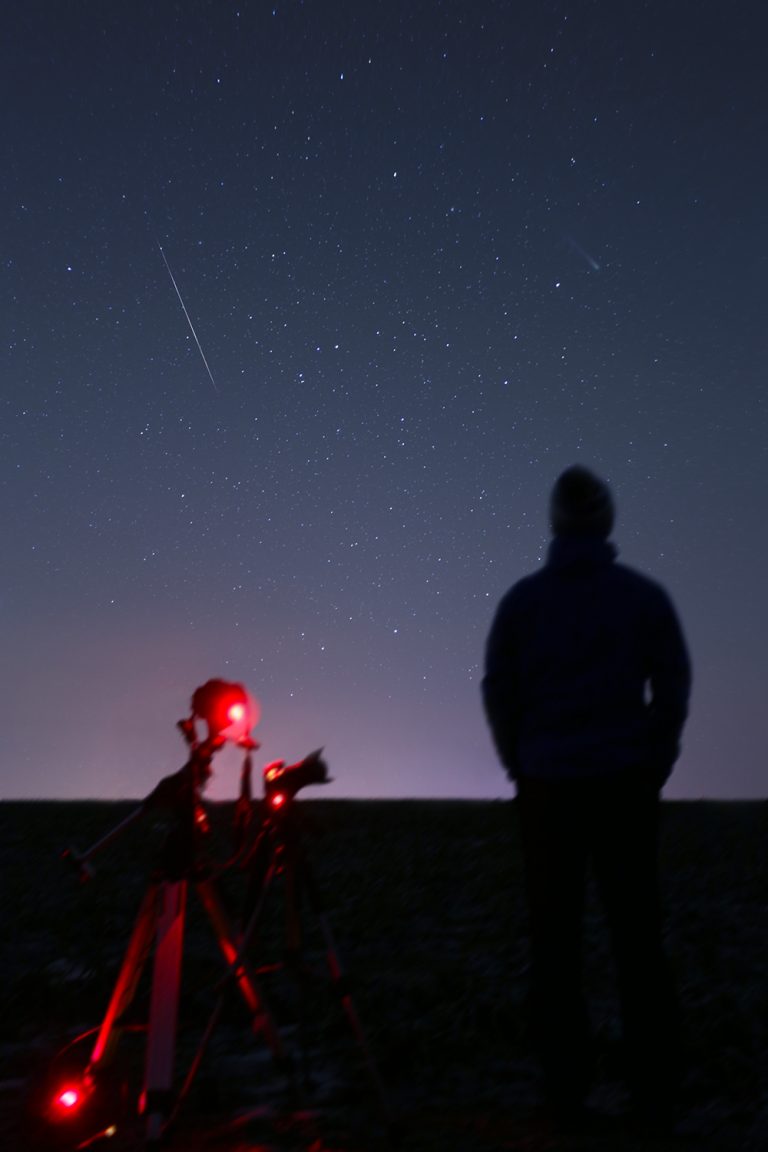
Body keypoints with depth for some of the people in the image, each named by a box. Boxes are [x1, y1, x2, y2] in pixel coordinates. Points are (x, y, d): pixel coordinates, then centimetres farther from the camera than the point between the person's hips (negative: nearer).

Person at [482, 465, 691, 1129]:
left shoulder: (523, 600, 0)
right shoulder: (645, 596, -1)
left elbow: (498, 693, 2)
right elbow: (673, 688, 1)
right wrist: (654, 768, 11)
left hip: (549, 786, 0)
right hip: (626, 783, 0)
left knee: (556, 942, 6)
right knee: (638, 940, 6)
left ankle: (567, 1090, 9)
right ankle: (656, 1094, 8)